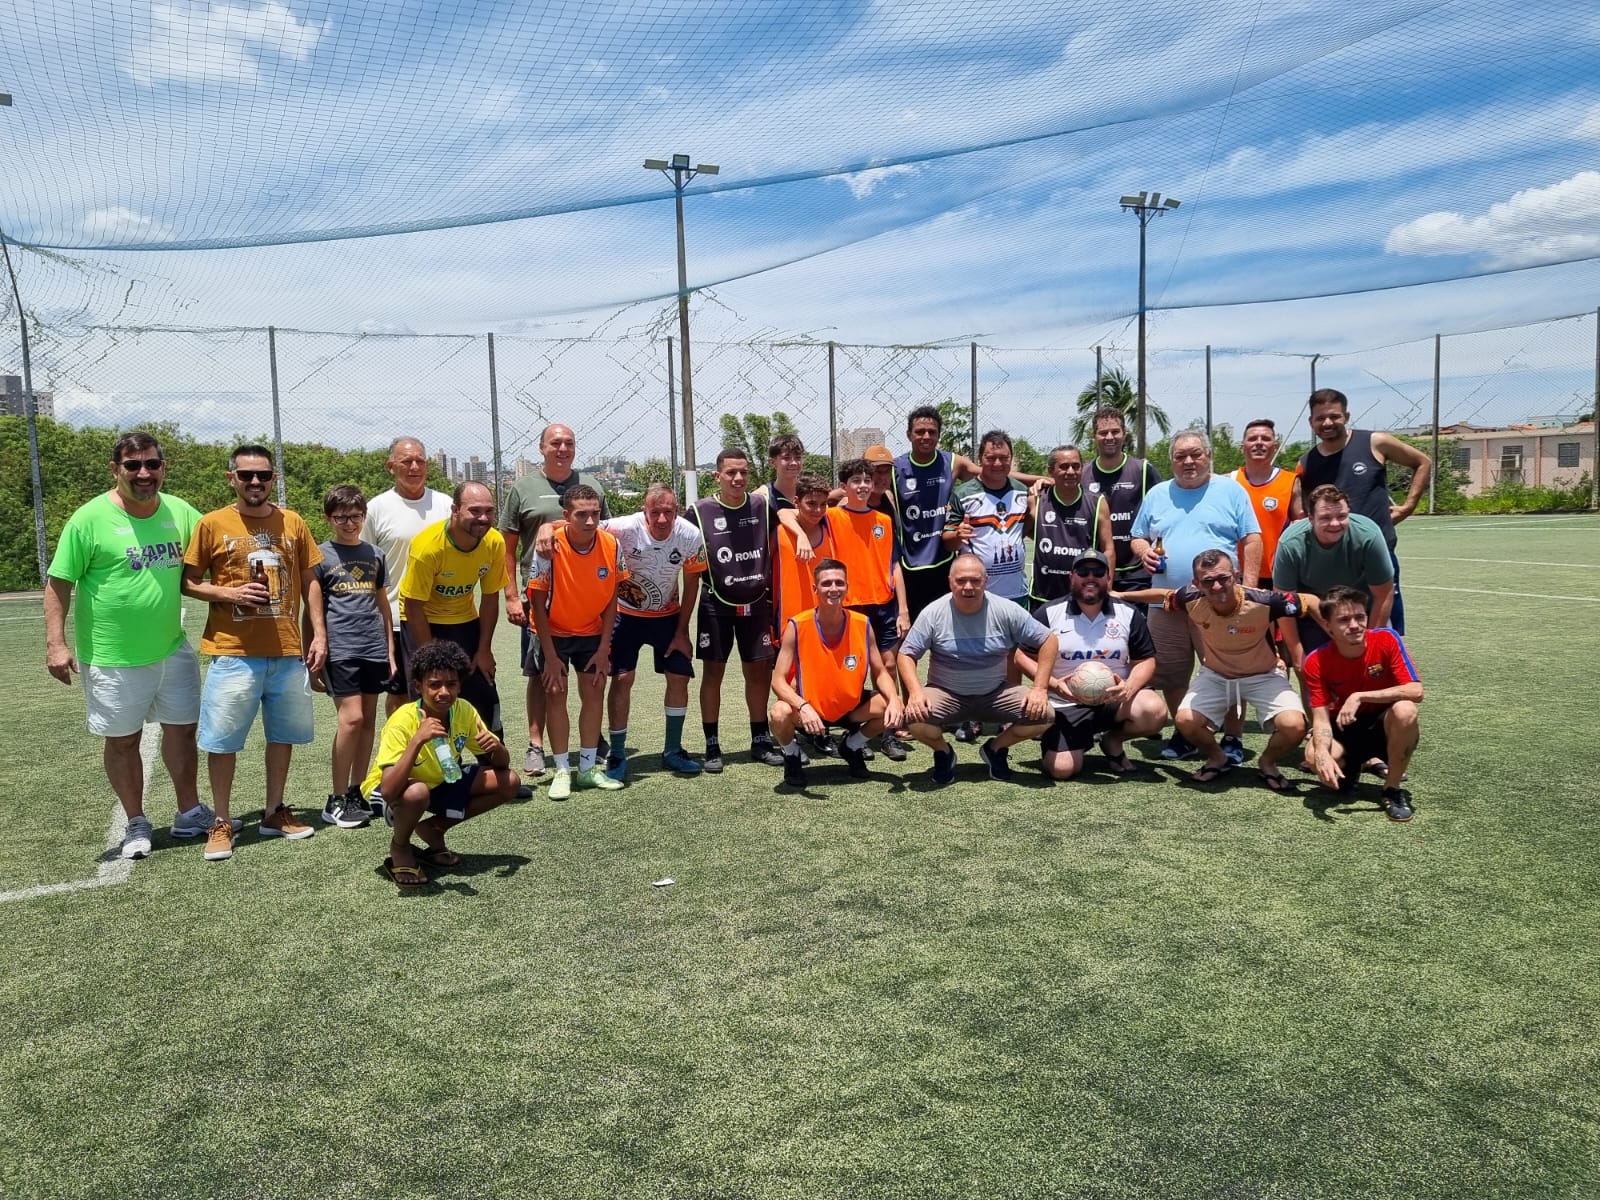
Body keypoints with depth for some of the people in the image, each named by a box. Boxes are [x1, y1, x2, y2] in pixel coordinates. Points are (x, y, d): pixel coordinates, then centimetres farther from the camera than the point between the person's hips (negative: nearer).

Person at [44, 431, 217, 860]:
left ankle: (189, 814, 28)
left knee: (181, 729, 12)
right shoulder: (89, 519, -11)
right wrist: (56, 643, -14)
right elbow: (58, 583, -8)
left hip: (173, 649, 4)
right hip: (113, 659, -3)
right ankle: (136, 825, 25)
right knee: (122, 741, 9)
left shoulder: (181, 513, 0)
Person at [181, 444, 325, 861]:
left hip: (288, 650, 3)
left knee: (283, 732, 12)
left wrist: (319, 634, 4)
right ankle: (222, 823, 16)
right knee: (222, 738, 2)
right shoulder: (212, 524, -2)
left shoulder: (293, 523, 6)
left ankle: (274, 812, 27)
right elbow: (188, 583, 1)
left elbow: (309, 582, 10)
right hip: (234, 652, -3)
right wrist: (229, 594, -16)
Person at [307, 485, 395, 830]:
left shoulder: (374, 555, 14)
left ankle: (358, 792, 17)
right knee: (351, 718, -10)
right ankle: (336, 800, 0)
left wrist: (390, 652, 14)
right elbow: (312, 612, 1)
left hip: (374, 648, 5)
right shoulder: (321, 556, 2)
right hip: (340, 649, -4)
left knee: (368, 720, 6)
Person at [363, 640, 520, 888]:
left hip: (440, 784, 6)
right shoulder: (403, 723, -30)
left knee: (509, 782, -11)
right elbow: (389, 791, -41)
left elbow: (502, 765, -6)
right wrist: (417, 740, -49)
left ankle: (433, 829, 4)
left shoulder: (464, 711, -15)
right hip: (396, 793, -5)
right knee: (417, 792, -40)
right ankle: (399, 848, -6)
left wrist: (496, 748, -30)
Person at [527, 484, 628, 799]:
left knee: (594, 692, 2)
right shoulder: (550, 547, -25)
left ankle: (589, 767, 15)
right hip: (553, 631, -3)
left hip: (591, 631, 3)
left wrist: (603, 648, -7)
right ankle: (562, 771, 4)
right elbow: (538, 602, -18)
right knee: (555, 693, -5)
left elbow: (611, 598, -6)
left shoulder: (612, 545, -17)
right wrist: (550, 655, -17)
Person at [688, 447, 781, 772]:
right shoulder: (700, 511, -7)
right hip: (716, 604, -2)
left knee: (758, 671, 8)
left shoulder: (762, 505, -1)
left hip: (757, 603, 2)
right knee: (713, 672, 1)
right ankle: (712, 745, 11)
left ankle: (760, 741, 20)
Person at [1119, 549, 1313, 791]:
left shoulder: (1262, 601, -32)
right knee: (1186, 720, -22)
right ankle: (1217, 760, 11)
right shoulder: (1192, 599, -23)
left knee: (1294, 725, -25)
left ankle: (1267, 762, 10)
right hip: (1216, 675, 2)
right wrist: (1121, 595, 7)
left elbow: (1311, 602, -17)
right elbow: (1162, 595, 0)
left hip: (1263, 676, -2)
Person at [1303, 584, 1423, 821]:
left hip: (1385, 727, -1)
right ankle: (1349, 767, 10)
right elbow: (1321, 718, -18)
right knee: (1316, 757, -32)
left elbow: (1415, 691, -24)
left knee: (1405, 710, -35)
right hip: (1345, 731, 1)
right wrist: (1322, 752, -39)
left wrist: (1360, 697, -32)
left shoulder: (1386, 640, -17)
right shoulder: (1317, 661, -15)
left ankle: (1392, 789, -13)